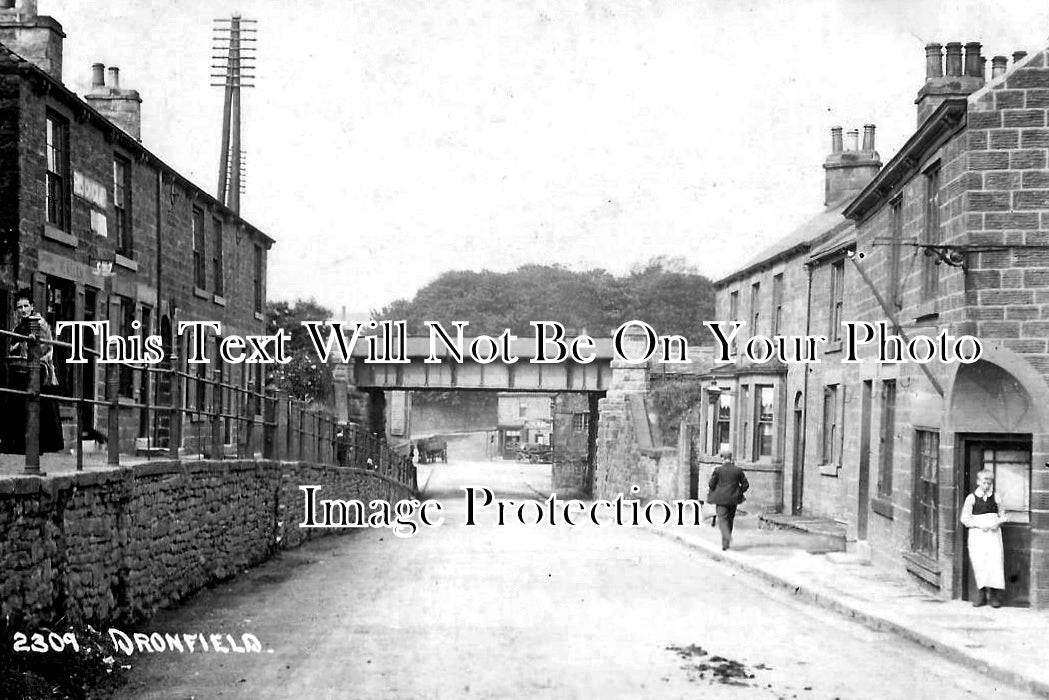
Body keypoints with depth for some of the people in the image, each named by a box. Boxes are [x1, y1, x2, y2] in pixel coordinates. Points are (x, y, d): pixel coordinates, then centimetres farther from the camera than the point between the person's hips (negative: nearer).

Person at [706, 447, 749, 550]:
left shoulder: (718, 470, -9)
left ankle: (727, 537, -25)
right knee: (730, 519, 16)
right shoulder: (738, 470, 0)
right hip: (733, 499, 3)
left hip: (721, 499, -3)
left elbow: (711, 484, -5)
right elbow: (745, 484, 3)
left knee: (722, 519, -1)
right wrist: (738, 492, 18)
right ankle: (726, 540, 23)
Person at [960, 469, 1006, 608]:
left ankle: (995, 595, -4)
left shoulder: (995, 497, 7)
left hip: (993, 533, 1)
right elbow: (965, 519, 2)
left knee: (995, 562, -9)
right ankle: (981, 594, 9)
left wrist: (997, 523, -7)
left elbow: (1002, 516, 13)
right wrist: (979, 524, -11)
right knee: (978, 563, -3)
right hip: (977, 534, 0)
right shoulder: (971, 498, 2)